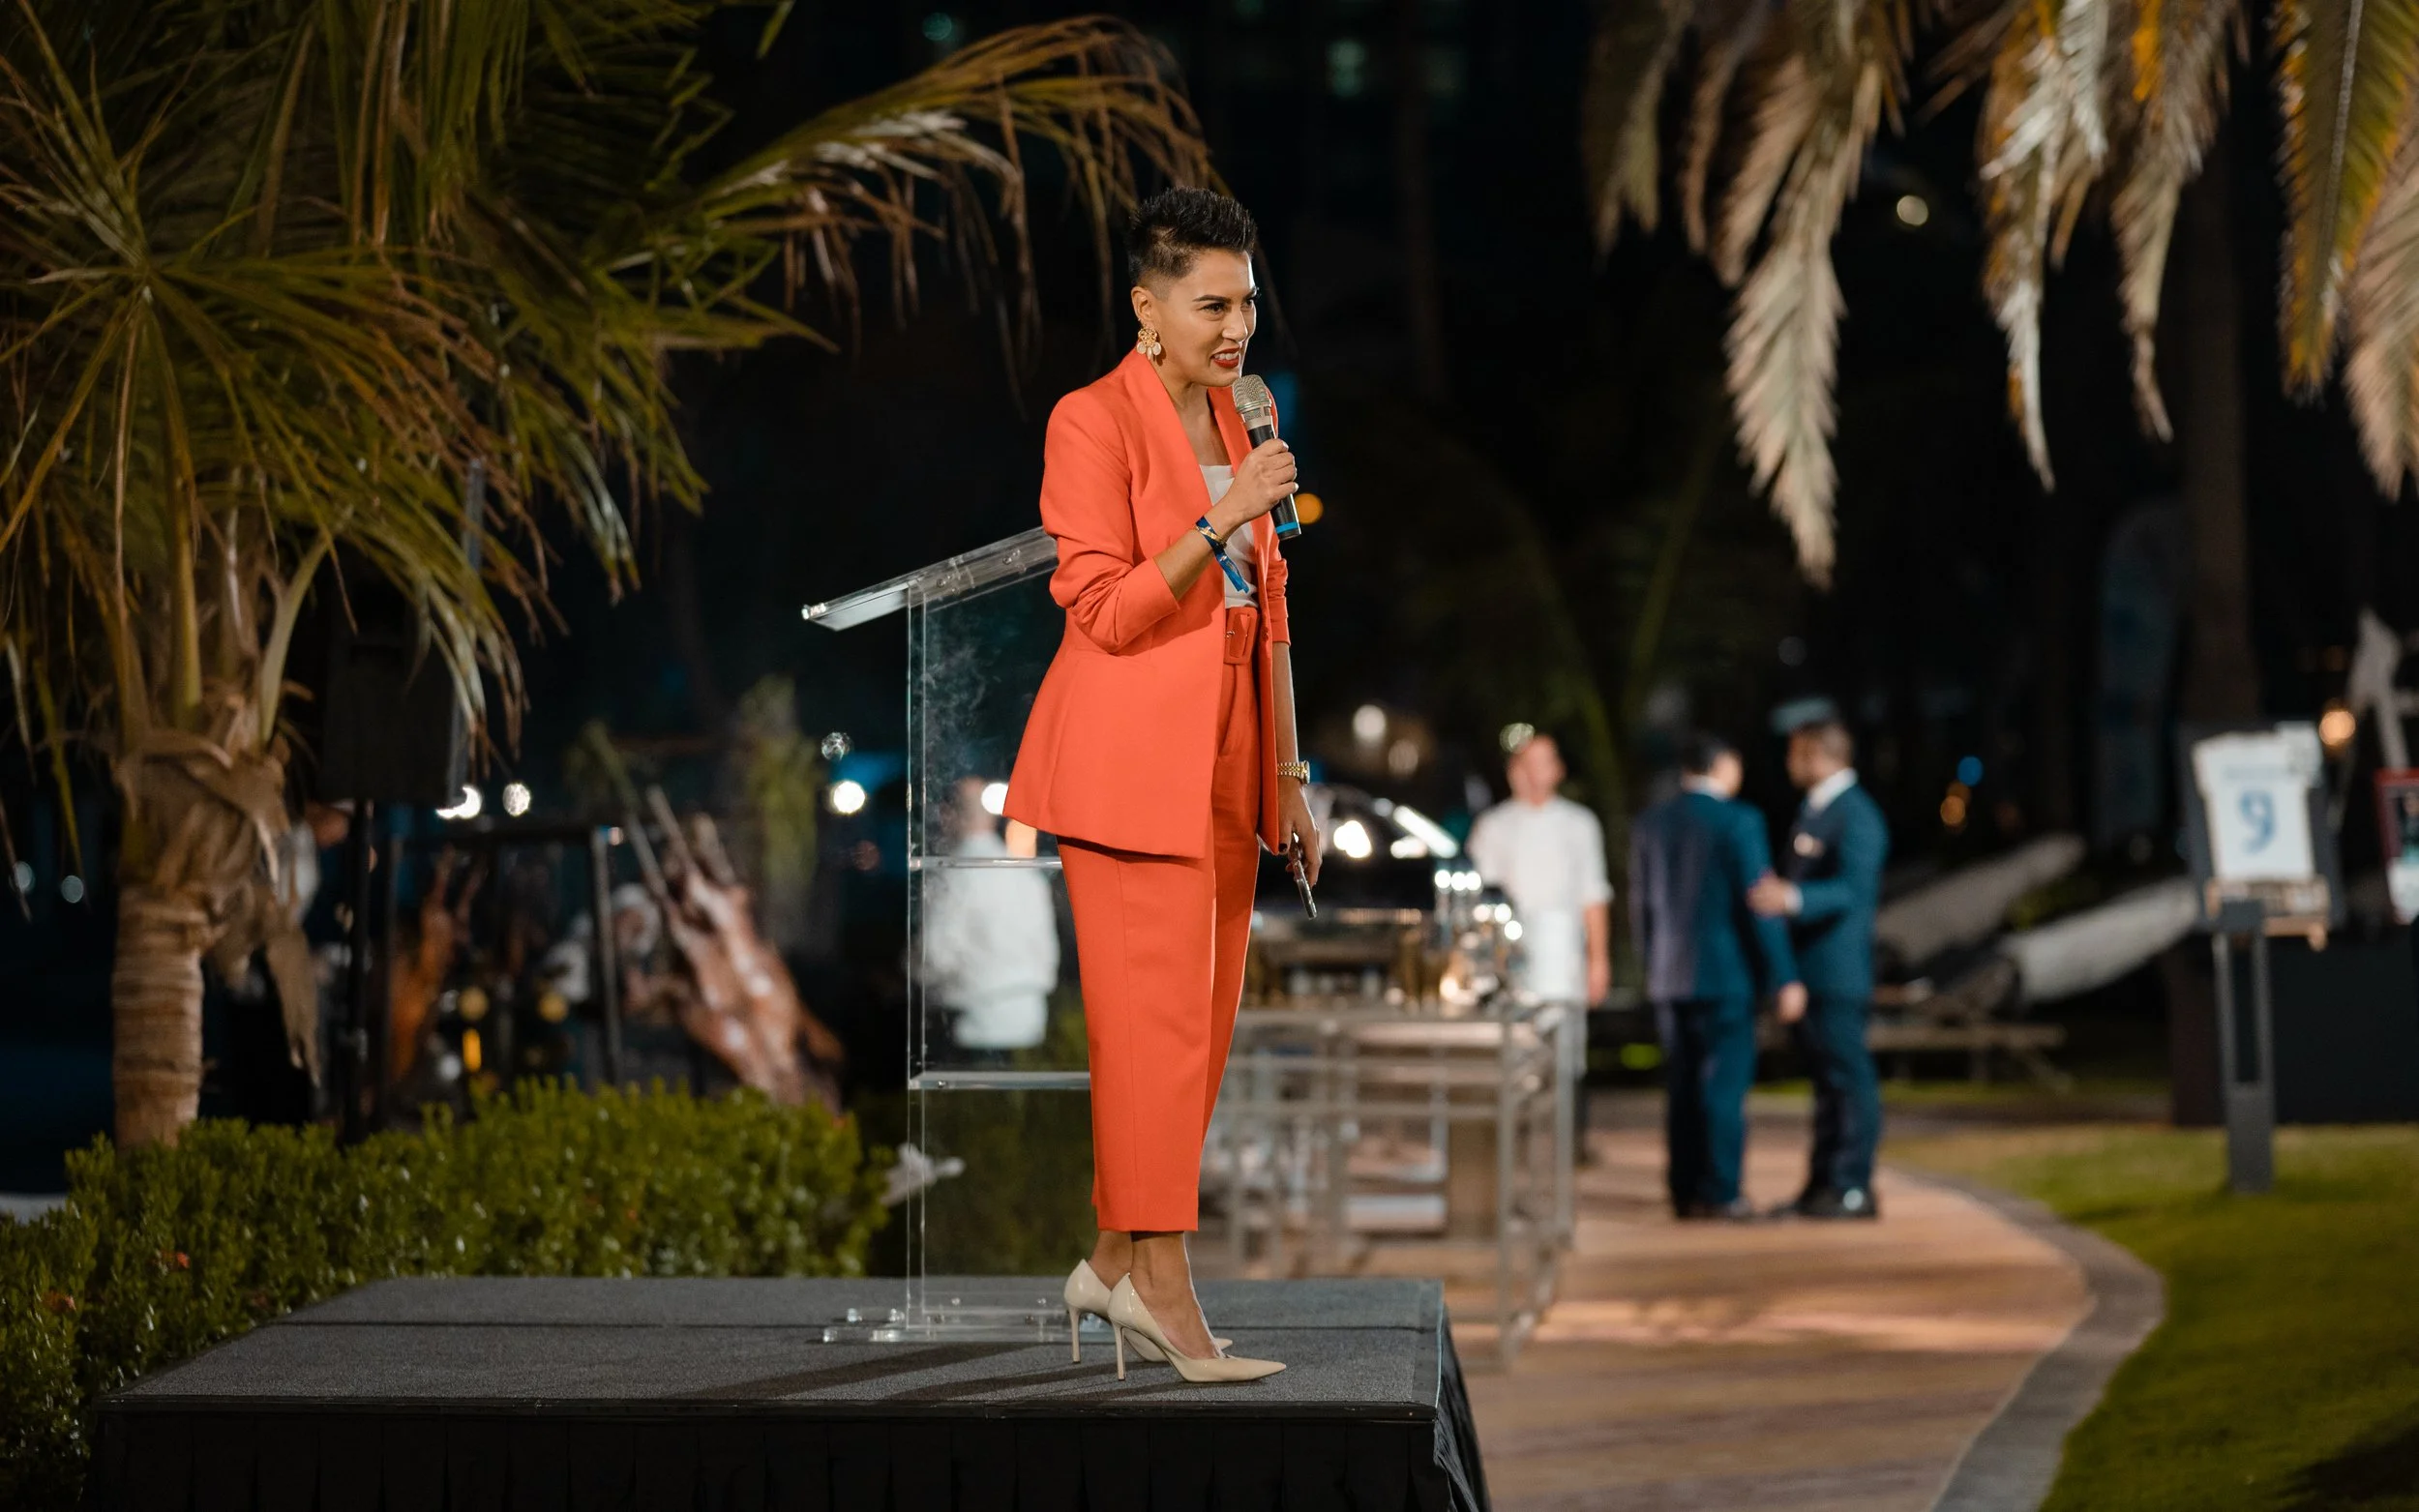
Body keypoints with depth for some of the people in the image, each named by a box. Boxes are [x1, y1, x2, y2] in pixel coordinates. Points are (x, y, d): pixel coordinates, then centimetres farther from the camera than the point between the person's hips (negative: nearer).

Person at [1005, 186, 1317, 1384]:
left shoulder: (1238, 421, 14)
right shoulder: (1093, 422, -9)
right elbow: (1109, 612, -15)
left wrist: (1288, 780, 15)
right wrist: (1224, 518, -25)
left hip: (1226, 757, 8)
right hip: (1132, 757, -8)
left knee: (1204, 1020, 9)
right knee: (1155, 1021, -9)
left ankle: (1114, 1262, 19)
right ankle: (1165, 1292, -5)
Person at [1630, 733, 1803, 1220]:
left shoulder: (1649, 824, 8)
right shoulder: (1737, 821, -10)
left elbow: (1641, 906, 12)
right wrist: (1784, 978, -9)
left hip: (1669, 978, 6)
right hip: (1725, 973, -6)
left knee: (1682, 1086, 9)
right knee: (1725, 1083, -3)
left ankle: (1684, 1192, 10)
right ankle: (1720, 1194, -5)